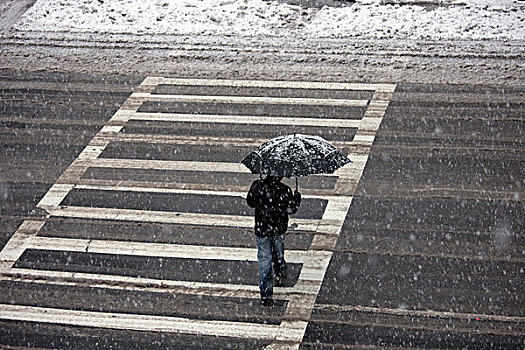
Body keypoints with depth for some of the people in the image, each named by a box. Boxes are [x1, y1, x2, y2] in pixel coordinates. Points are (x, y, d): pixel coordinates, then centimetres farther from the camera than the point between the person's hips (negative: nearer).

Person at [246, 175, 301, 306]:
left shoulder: (257, 186, -13)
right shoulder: (285, 190, -18)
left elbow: (250, 202, 2)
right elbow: (291, 209, -9)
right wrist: (297, 197, 9)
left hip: (261, 230, 0)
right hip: (279, 229, 0)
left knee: (264, 260, 6)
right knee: (279, 255, 26)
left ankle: (266, 295, 5)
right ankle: (281, 277, 51)